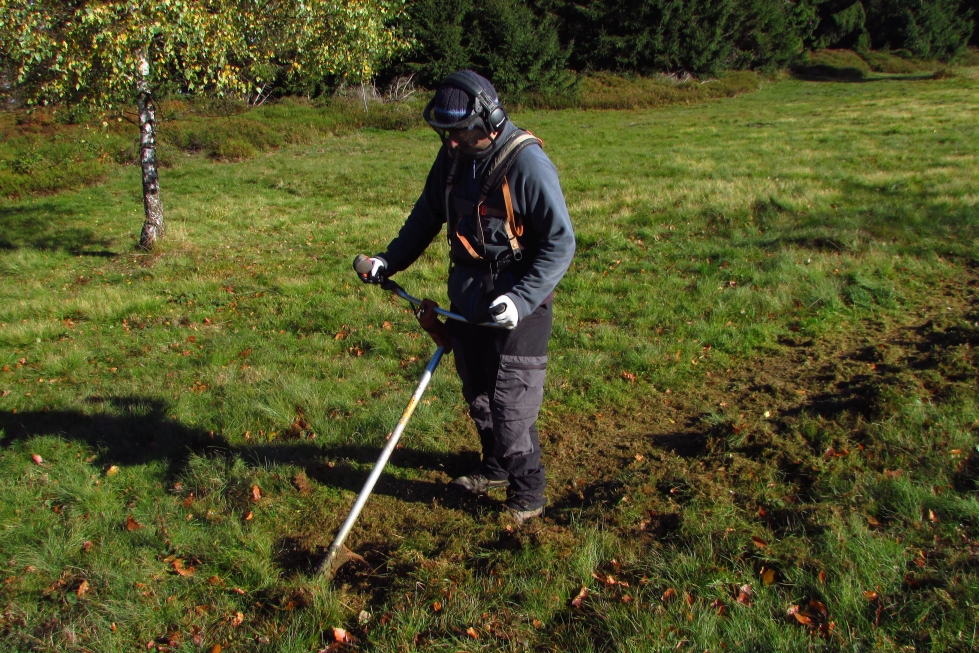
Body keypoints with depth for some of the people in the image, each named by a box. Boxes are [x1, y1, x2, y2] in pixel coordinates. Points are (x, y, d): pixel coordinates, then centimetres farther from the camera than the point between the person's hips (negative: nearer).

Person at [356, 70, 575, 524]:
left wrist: (522, 299, -27)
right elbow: (428, 214, 19)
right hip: (467, 299, 7)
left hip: (514, 307, -7)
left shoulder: (527, 163, -19)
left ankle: (527, 496, 15)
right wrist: (390, 259, 12)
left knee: (511, 407, -3)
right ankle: (495, 468, 41)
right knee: (477, 396, 20)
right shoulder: (454, 156, 2)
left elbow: (560, 243, -19)